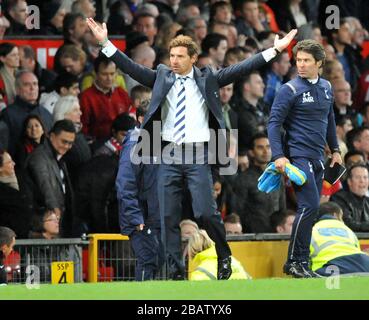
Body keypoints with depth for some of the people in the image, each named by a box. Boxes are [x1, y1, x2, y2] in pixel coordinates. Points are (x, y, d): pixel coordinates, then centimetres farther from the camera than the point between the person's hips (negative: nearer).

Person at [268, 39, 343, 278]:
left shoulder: (326, 87, 12)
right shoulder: (291, 90, -8)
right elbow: (274, 123, -10)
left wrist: (335, 149, 23)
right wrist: (278, 156, -18)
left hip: (317, 158, 7)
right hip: (298, 156, -7)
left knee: (311, 209, 7)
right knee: (310, 206, -16)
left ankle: (302, 262, 11)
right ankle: (294, 261, -10)